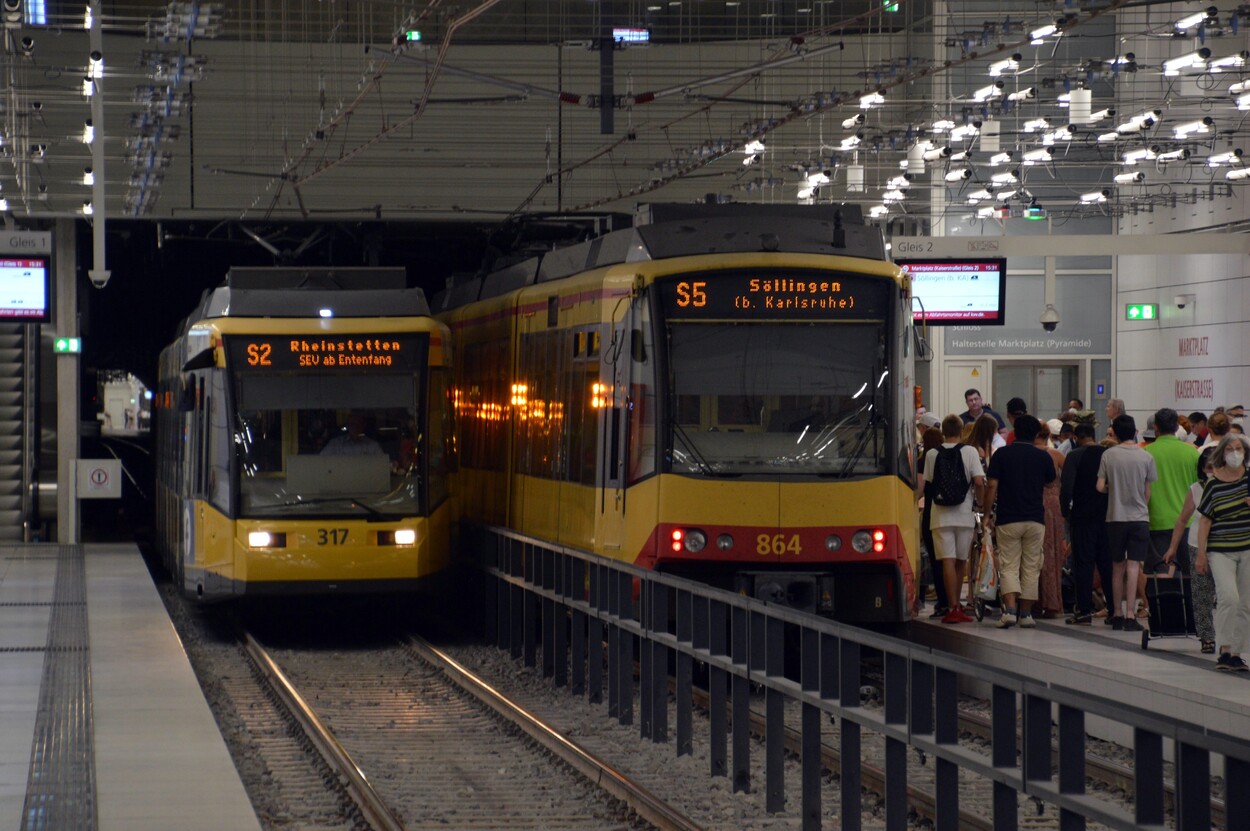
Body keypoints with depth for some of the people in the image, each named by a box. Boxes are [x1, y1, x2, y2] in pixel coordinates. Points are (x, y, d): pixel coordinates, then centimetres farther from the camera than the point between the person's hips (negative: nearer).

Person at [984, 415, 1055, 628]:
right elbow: (1050, 482, 15)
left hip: (1008, 520, -1)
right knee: (1031, 567, 9)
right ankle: (1026, 613, 9)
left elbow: (992, 486, -5)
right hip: (1035, 519, 1)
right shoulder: (1042, 457, 2)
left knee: (1009, 566, 0)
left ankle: (1010, 609, -18)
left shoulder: (1001, 454, -1)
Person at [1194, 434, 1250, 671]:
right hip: (1221, 550, -3)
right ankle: (1224, 650, -10)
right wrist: (1201, 553, -3)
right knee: (1228, 597, -19)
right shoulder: (1213, 484, -4)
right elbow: (1205, 520, -1)